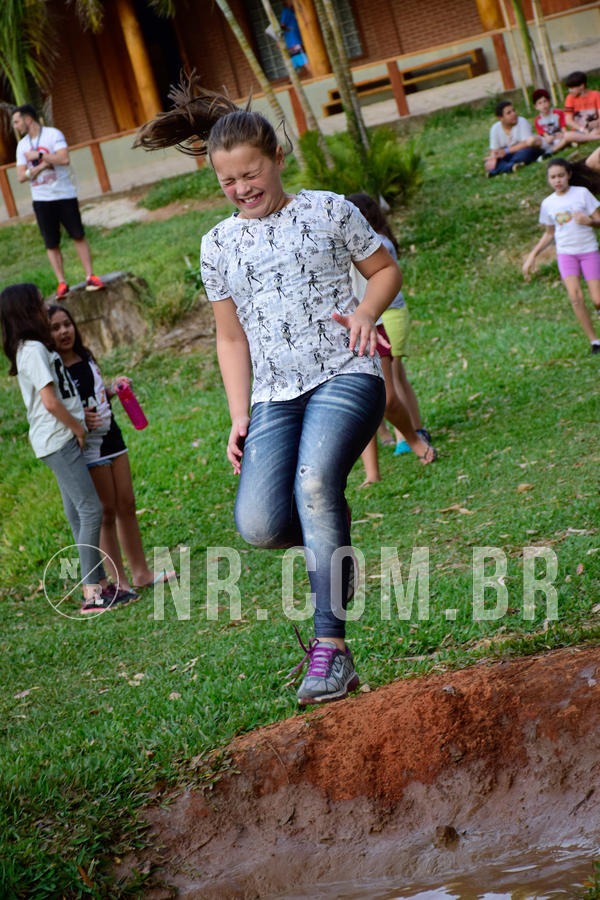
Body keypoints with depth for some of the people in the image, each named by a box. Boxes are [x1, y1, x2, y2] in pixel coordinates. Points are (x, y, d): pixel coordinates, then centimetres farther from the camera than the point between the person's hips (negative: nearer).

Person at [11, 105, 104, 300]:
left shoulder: (53, 134, -5)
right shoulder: (22, 145, 9)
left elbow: (64, 159, -19)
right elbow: (21, 176, 1)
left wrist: (38, 155, -15)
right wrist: (42, 166, -13)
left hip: (64, 195, -4)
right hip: (41, 200, 4)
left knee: (79, 236, -2)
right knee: (51, 244, 1)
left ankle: (90, 276, 3)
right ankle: (62, 283, 5)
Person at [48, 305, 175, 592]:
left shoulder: (85, 357, 8)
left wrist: (113, 388, 4)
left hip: (111, 437, 7)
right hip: (88, 448, -7)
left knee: (127, 506, 11)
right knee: (106, 513, -2)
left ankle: (141, 572, 21)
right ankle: (120, 582, 6)